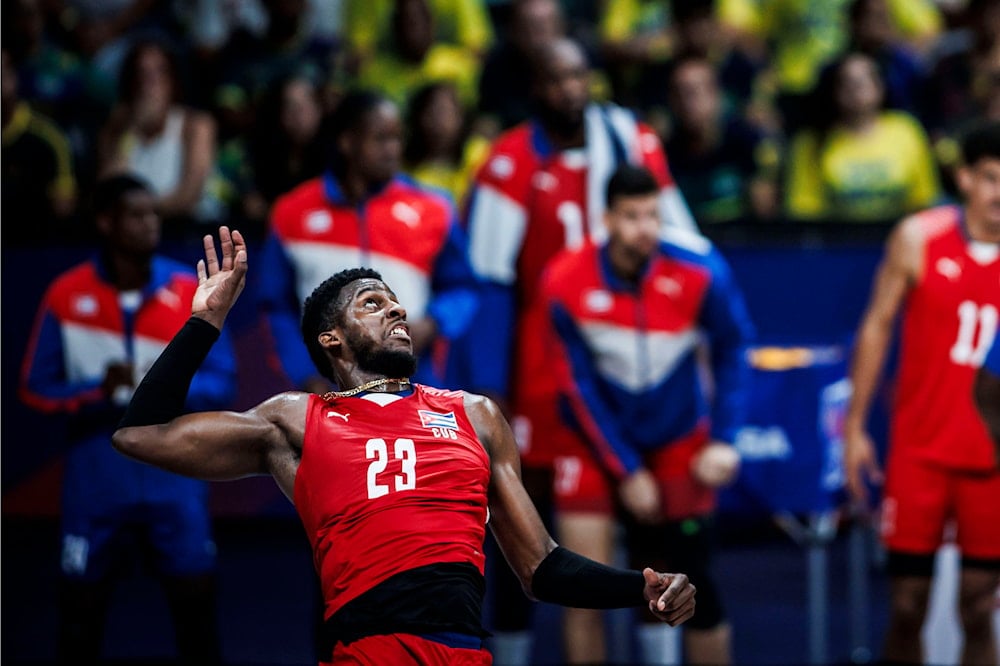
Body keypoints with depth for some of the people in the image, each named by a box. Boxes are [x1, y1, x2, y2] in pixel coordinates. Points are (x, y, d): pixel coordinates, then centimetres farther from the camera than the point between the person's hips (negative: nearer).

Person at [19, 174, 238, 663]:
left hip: (173, 475, 0)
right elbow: (35, 387, -1)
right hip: (95, 480, 0)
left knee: (196, 598, 0)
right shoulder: (66, 296, -3)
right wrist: (97, 390, -18)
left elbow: (222, 382, 0)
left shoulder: (191, 293, -1)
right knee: (81, 605, 5)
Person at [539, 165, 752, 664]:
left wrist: (723, 439, -11)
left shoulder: (700, 272, -18)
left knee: (693, 582, -1)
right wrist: (626, 472, -10)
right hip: (599, 442, -1)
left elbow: (732, 352, -2)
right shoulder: (565, 283, -19)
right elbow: (579, 388, -10)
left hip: (678, 443, 1)